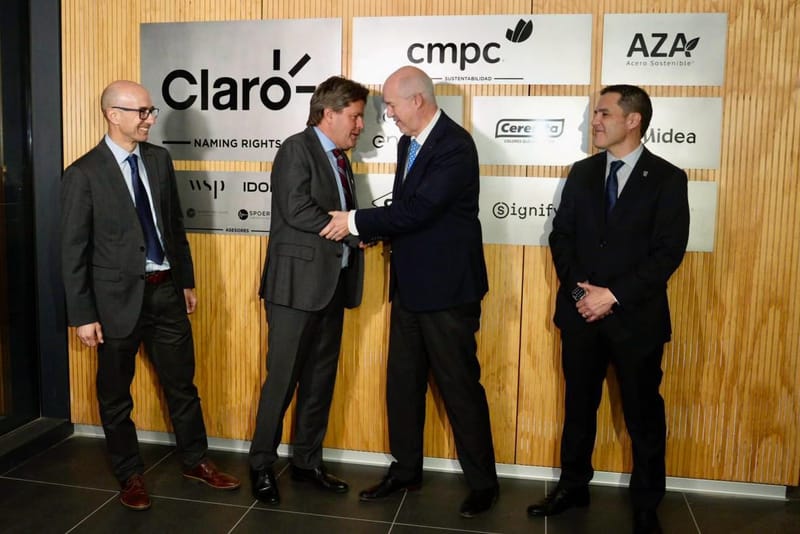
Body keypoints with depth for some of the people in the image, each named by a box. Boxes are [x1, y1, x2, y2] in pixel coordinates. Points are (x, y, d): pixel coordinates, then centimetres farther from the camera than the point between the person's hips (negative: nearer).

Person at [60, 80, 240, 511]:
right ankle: (130, 475, 30)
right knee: (115, 394, 12)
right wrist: (83, 315, -9)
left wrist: (187, 280, 13)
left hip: (165, 290, 5)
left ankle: (196, 461, 32)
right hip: (119, 296, -4)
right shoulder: (83, 173, -11)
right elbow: (73, 251, -9)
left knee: (182, 384, 15)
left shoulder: (159, 158, 5)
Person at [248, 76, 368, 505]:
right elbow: (298, 211, -21)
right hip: (297, 283, -8)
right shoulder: (297, 148, -8)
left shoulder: (340, 159, 16)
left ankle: (307, 461, 27)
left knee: (321, 378, 13)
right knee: (282, 379, 1)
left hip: (332, 284, 8)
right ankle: (262, 465, 17)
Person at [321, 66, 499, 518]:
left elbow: (419, 209, -25)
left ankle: (483, 483, 19)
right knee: (403, 382, 15)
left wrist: (357, 221, -17)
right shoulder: (409, 143, 12)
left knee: (460, 386, 2)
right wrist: (370, 231, 0)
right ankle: (406, 470, 31)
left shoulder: (455, 145, -16)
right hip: (410, 285, 9)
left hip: (447, 287, -9)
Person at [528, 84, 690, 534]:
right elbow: (561, 235, 6)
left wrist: (614, 295, -17)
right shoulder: (582, 172, 8)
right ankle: (573, 486, 31)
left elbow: (669, 252, -11)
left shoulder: (667, 178, -5)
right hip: (581, 312, 4)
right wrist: (578, 289, -9)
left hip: (636, 316, -3)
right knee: (579, 406, 14)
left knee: (644, 415, 9)